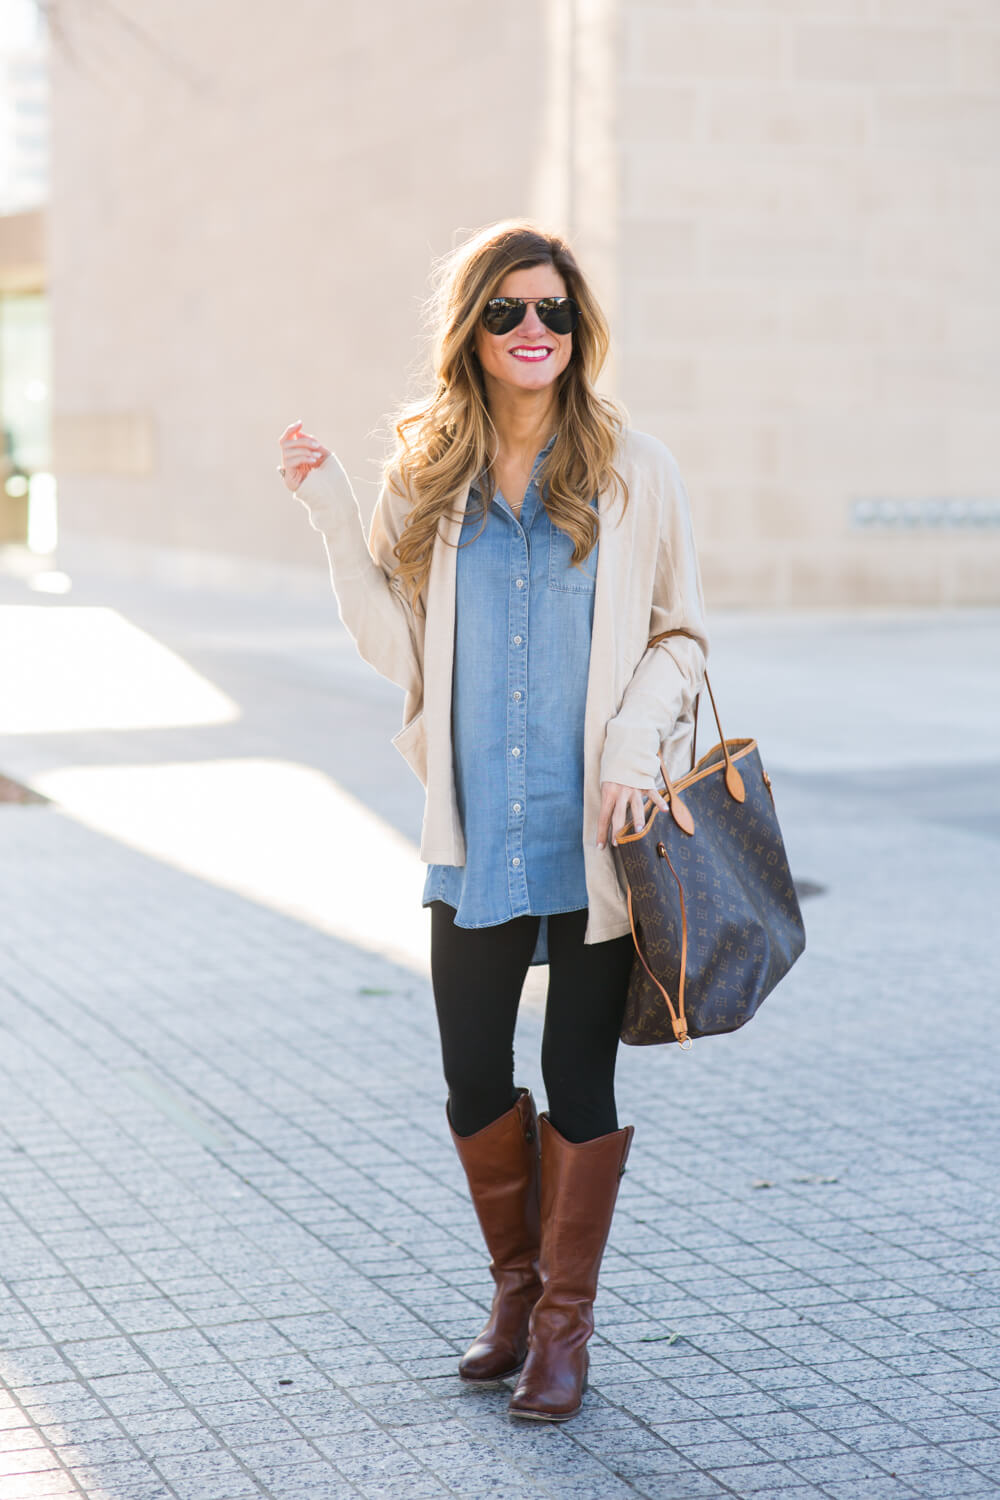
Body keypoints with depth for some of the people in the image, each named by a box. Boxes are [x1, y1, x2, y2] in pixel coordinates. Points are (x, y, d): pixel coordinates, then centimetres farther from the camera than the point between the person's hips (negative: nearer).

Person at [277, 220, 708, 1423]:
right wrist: (331, 514, -5)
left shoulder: (632, 472, -2)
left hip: (596, 835, -2)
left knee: (579, 1078, 4)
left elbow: (679, 637, 2)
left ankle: (566, 1321, 18)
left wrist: (633, 745, -14)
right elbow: (397, 648, 2)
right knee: (474, 1079, 9)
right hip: (477, 834, 3)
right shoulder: (427, 478, 4)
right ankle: (516, 1285, 31)